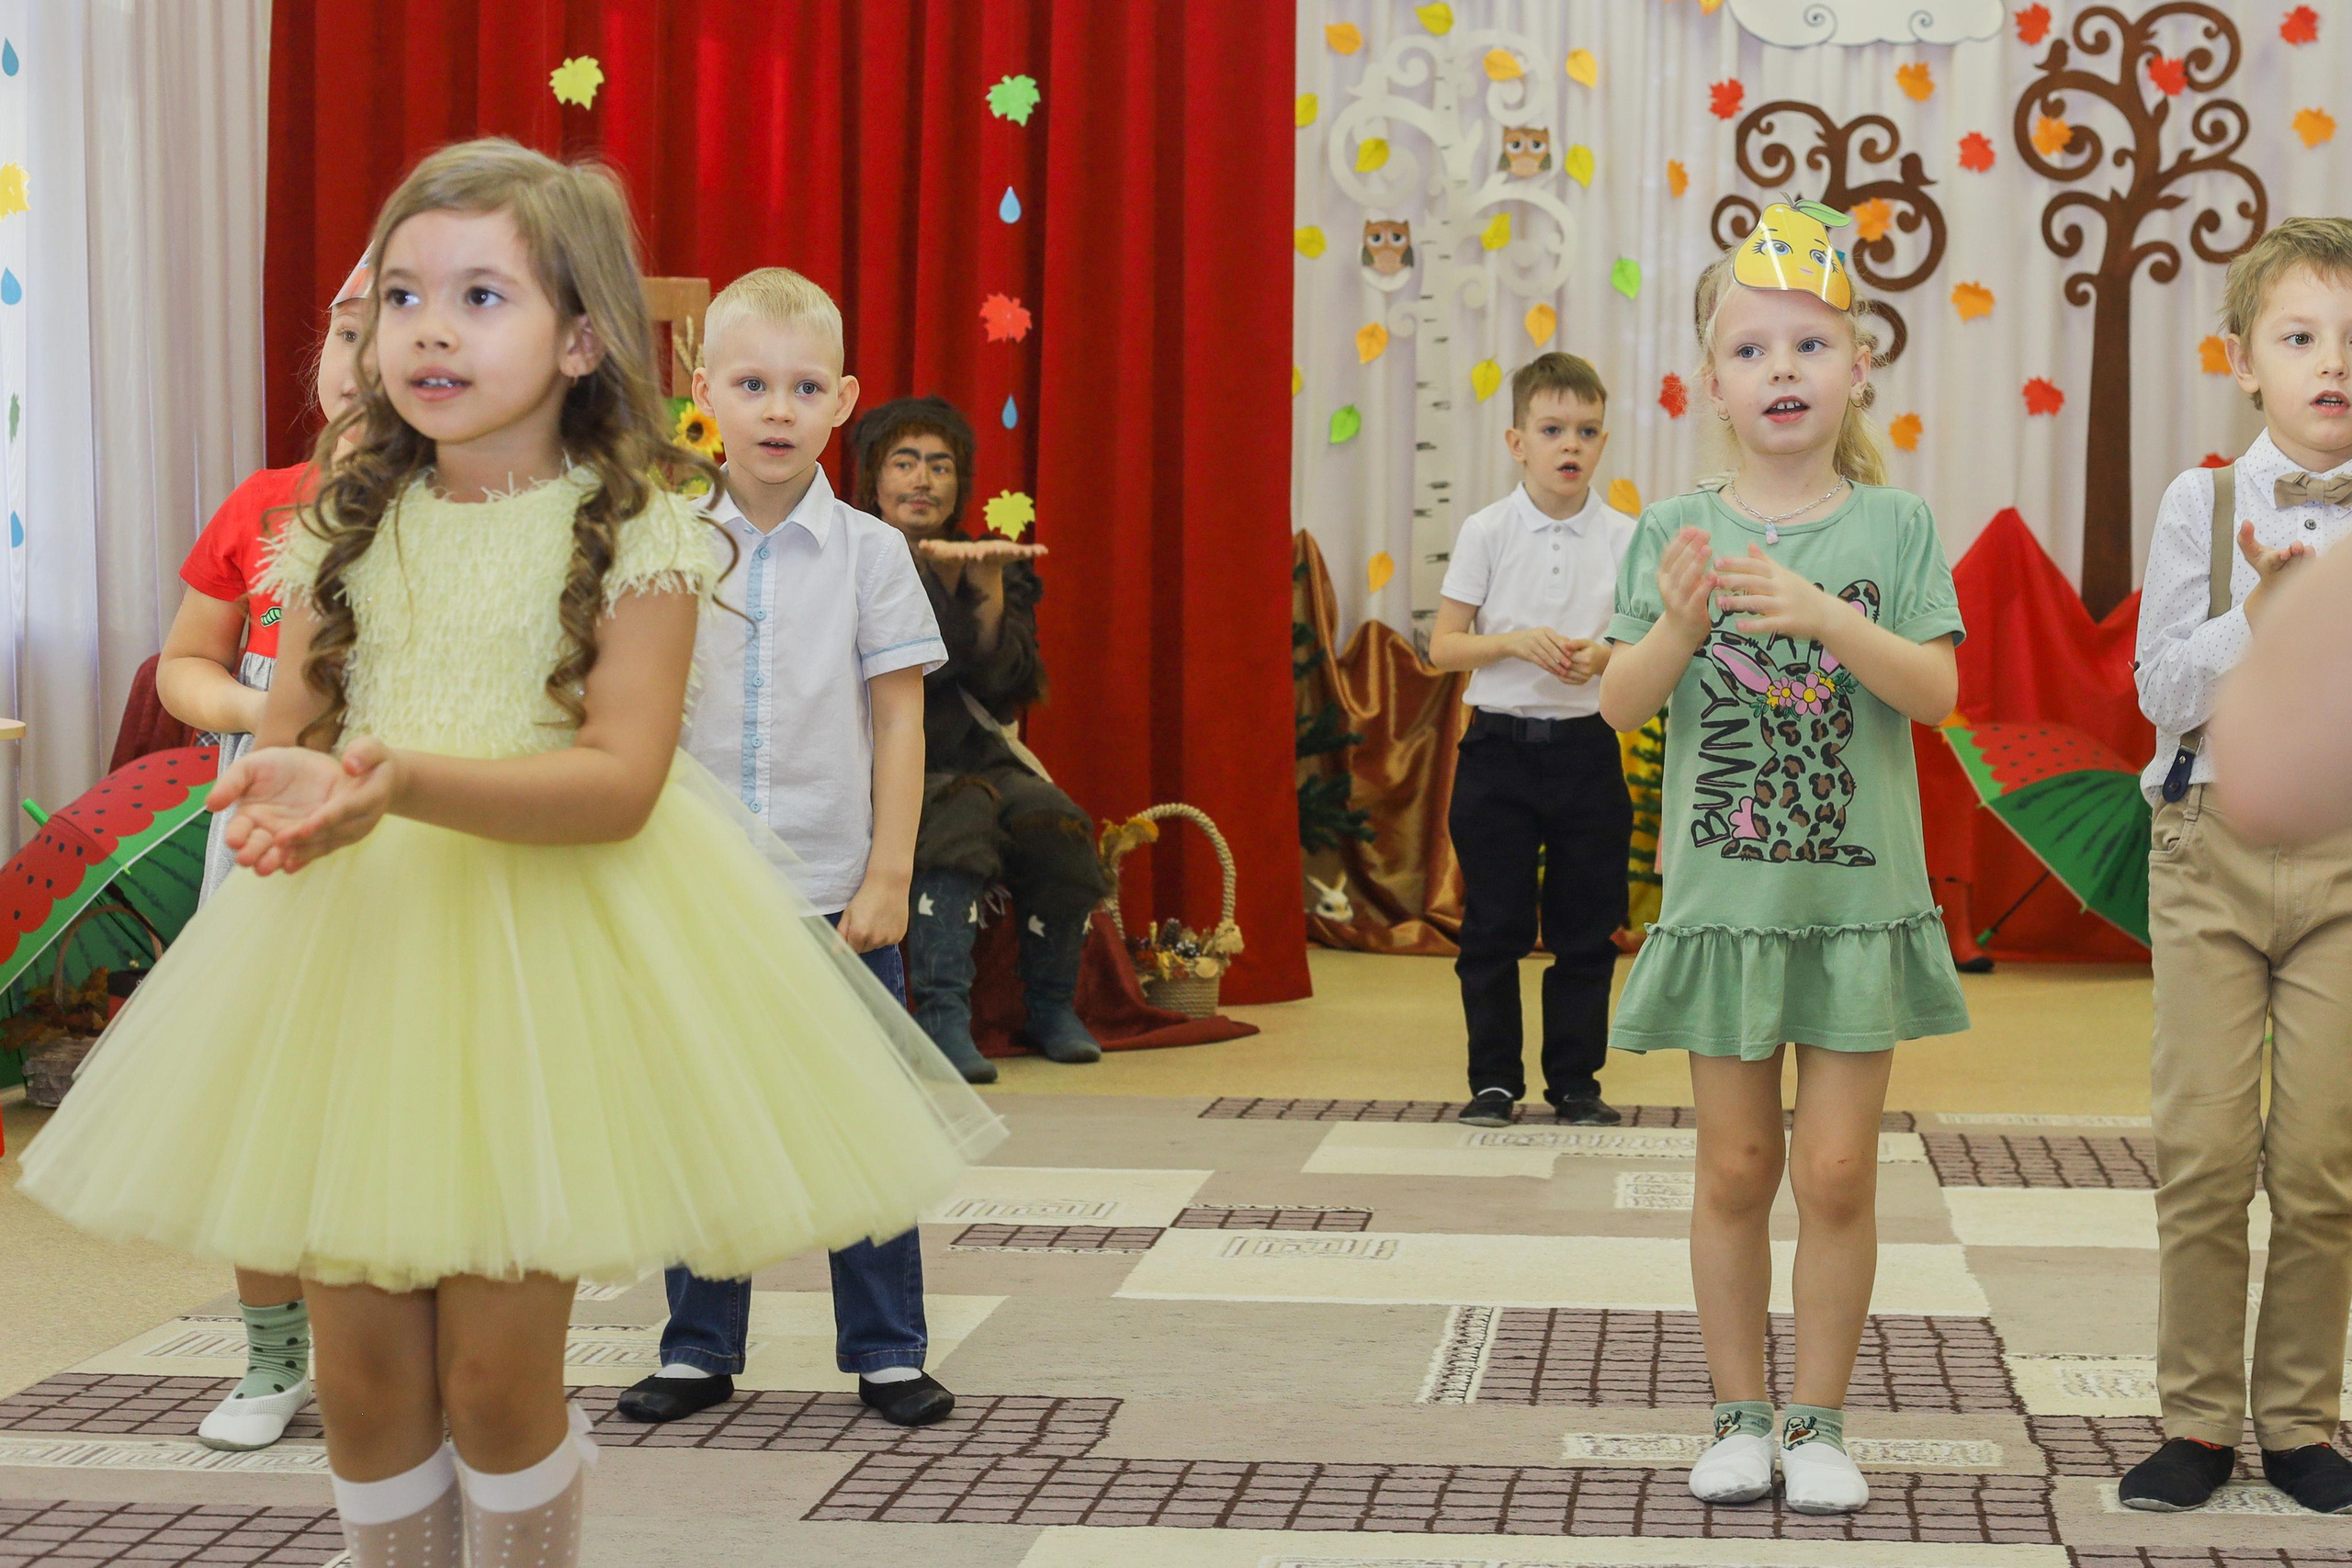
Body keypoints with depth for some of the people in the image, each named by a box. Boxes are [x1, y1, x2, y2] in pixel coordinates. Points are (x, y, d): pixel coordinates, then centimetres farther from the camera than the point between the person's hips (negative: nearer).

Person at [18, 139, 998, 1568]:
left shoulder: (633, 527, -7)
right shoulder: (350, 526, 8)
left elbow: (618, 781, -16)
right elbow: (290, 730, 9)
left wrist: (407, 782, -29)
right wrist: (290, 796, -17)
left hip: (552, 944, -4)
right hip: (356, 933, 4)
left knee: (496, 1371, -1)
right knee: (363, 1371, 6)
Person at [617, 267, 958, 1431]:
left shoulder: (868, 552, -1)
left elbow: (898, 722, -1)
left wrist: (887, 878, -6)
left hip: (836, 895, -1)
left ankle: (886, 1352, 15)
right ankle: (699, 1349, 19)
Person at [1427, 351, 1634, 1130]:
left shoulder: (1624, 538, 1)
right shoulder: (1486, 532, -2)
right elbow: (1443, 645, -1)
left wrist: (1602, 657, -17)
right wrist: (1515, 642, -18)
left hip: (1587, 748, 1)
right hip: (1499, 745, -1)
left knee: (1586, 927, 6)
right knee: (1493, 926, 3)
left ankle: (1576, 1080, 17)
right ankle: (1493, 1080, 14)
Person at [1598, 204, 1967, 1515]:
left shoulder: (1895, 527, -1)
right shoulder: (1678, 533, 0)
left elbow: (1937, 691, -10)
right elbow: (1623, 705, -3)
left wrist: (1821, 614, -23)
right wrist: (1679, 623, -22)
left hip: (1860, 893, 0)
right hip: (1723, 895, 1)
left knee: (1838, 1167, 2)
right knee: (1737, 1166, 8)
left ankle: (1821, 1422, 15)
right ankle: (1741, 1416, 20)